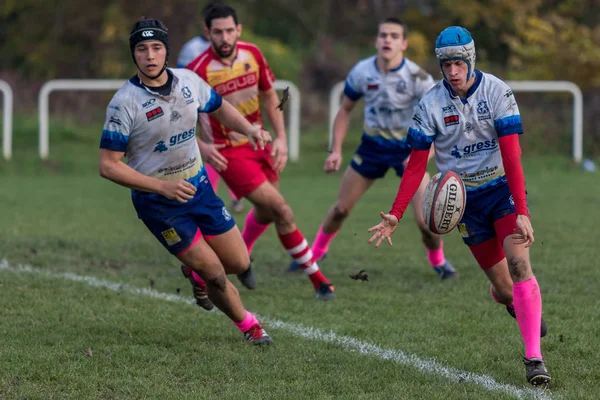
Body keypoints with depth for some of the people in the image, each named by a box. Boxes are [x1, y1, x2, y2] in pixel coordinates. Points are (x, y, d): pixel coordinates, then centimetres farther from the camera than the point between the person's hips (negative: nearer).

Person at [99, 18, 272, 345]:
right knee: (215, 274, -6)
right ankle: (246, 323, 22)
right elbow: (108, 165, -19)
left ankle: (195, 265, 38)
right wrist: (162, 187, -26)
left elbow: (219, 108, 17)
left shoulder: (188, 81, -4)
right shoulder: (124, 103, -20)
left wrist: (249, 129, -5)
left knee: (239, 263, 6)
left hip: (197, 186, 5)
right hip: (157, 203, -5)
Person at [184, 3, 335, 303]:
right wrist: (201, 147, -27)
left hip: (259, 144, 6)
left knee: (266, 213, 18)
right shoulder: (198, 71, -21)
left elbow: (269, 96, 10)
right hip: (228, 153, -6)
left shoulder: (252, 55, -5)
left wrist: (281, 137, 1)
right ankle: (318, 280, -3)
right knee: (281, 211, -12)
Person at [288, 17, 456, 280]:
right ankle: (316, 252, 31)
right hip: (372, 145, 3)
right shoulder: (361, 72, -11)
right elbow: (345, 110, 5)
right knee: (341, 208, 7)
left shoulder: (417, 78, -21)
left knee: (425, 218, -13)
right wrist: (336, 150, -3)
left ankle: (438, 261, 16)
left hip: (408, 148, -3)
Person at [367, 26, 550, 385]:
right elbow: (416, 166, -3)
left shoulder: (497, 92, -15)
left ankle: (535, 358, -21)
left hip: (503, 189, -2)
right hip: (465, 199, 2)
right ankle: (521, 307, 40)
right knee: (503, 289, 1)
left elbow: (511, 155, -20)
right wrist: (395, 215, -11)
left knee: (519, 263, -22)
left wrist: (522, 212, -27)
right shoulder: (431, 105, -9)